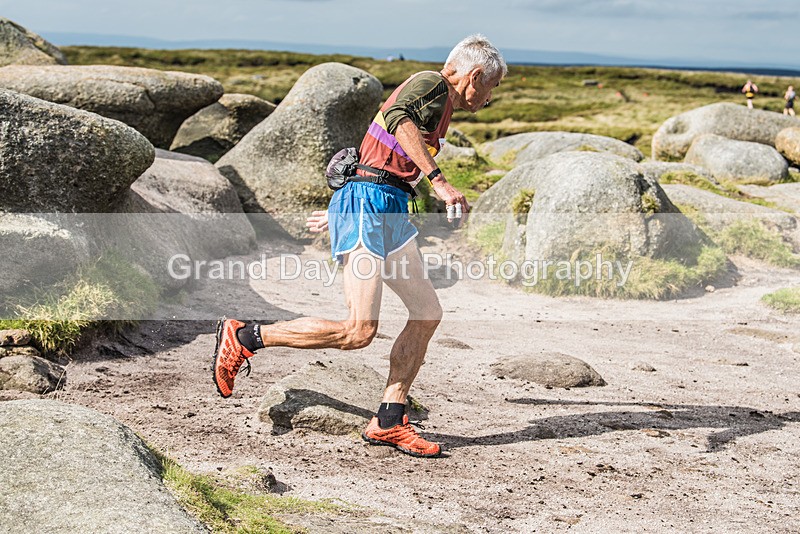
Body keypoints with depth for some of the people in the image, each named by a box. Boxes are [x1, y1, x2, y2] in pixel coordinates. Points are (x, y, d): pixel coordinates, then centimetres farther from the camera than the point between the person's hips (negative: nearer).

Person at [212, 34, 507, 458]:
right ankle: (243, 336, -2)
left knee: (427, 312, 3)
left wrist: (338, 215, 36)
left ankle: (388, 422, 7)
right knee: (358, 332, -15)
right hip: (369, 205, -10)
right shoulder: (433, 84, -3)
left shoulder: (436, 100, 26)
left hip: (388, 214, 10)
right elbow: (398, 117, -27)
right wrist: (439, 181, -33)